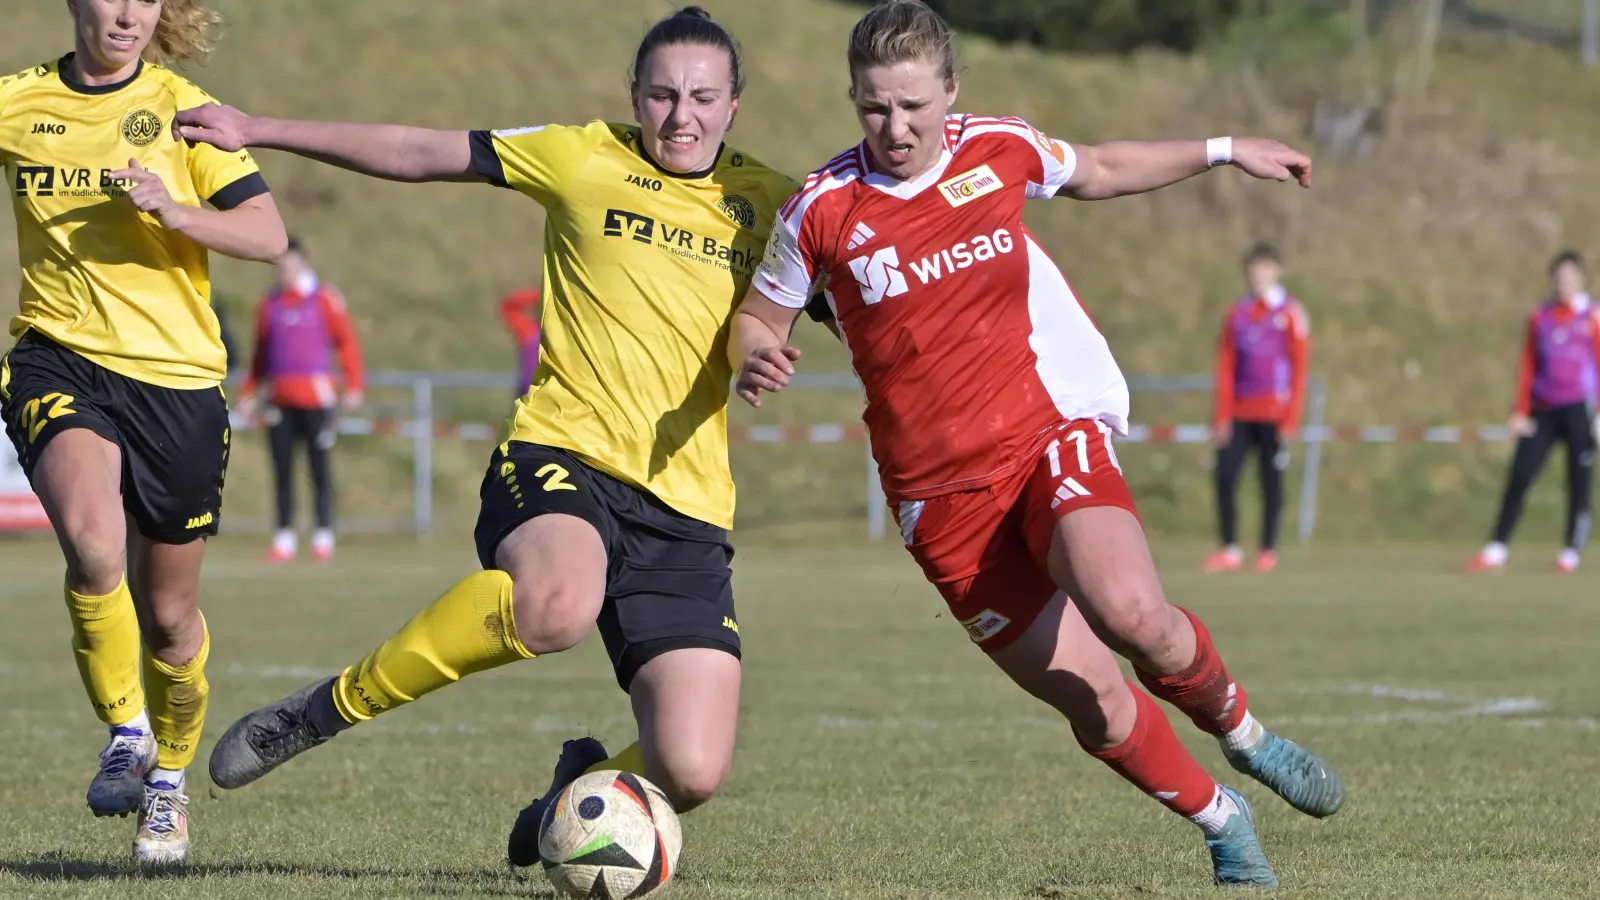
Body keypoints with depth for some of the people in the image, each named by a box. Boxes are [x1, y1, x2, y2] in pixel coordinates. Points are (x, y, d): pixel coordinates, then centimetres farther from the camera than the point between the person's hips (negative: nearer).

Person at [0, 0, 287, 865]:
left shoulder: (180, 110, 0)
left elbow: (268, 234, -5)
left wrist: (179, 214, -22)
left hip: (175, 373, 0)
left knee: (167, 614, 9)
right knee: (93, 542, -30)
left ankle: (169, 775, 35)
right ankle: (125, 731, -10)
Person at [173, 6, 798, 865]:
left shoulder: (767, 203, 12)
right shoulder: (586, 159, 7)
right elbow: (421, 155, 13)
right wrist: (259, 131, 14)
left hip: (686, 510, 3)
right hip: (562, 455, -3)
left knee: (691, 772, -12)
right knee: (558, 601, -40)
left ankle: (581, 790, 27)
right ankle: (335, 705, -15)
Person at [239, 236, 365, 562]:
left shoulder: (324, 298, 1)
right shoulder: (269, 303, 12)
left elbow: (346, 342, 1)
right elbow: (260, 352, 19)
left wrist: (354, 385, -6)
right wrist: (249, 392, 13)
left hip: (316, 395, -4)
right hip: (279, 398, 4)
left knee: (319, 468, -2)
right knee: (282, 470, 2)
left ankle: (323, 536, 2)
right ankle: (285, 538, 6)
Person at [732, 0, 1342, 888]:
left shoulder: (999, 151, 1)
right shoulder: (823, 210, -6)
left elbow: (1099, 171, 23)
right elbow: (756, 319, 7)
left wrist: (1222, 151, 22)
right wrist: (754, 361, -17)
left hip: (1050, 431, 0)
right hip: (941, 491, 0)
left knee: (1129, 612, -29)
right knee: (1097, 708, -3)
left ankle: (1242, 733, 1)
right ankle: (1222, 824, 22)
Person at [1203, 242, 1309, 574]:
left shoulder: (1290, 314, 2)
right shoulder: (1236, 314, 12)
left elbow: (1298, 369, -2)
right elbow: (1225, 368, 9)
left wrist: (1290, 419, -8)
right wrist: (1222, 417, 1)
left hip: (1274, 414, -3)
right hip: (1239, 411, 3)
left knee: (1271, 481, -1)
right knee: (1225, 475, -6)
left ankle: (1269, 550, 5)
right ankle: (1230, 549, 0)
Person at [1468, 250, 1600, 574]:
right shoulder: (1539, 318, 11)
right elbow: (1528, 367, 13)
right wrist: (1521, 412, 7)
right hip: (1543, 410, 3)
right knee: (1518, 480, -4)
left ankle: (1571, 554, 5)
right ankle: (1496, 551, -4)